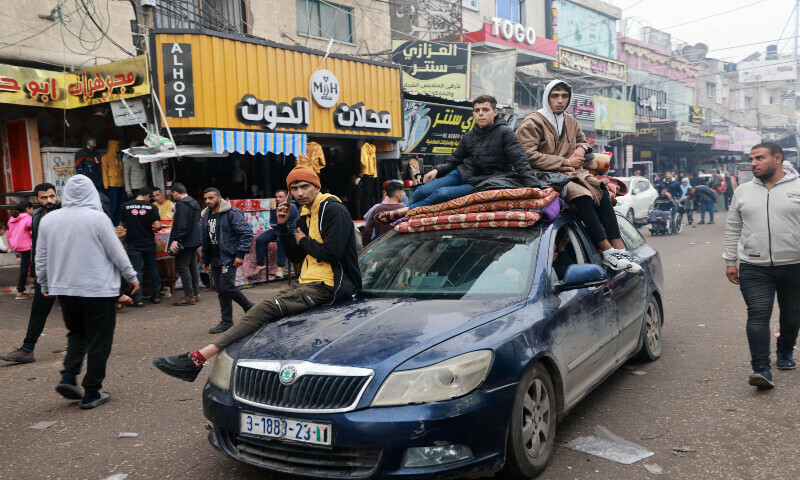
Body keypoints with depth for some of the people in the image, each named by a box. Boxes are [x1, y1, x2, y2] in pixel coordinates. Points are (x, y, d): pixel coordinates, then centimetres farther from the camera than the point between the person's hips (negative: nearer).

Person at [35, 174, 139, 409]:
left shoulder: (48, 220, 2)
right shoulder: (97, 218, -13)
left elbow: (41, 258, 9)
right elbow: (117, 253, -8)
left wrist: (45, 284, 24)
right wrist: (132, 277, 5)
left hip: (64, 290, 5)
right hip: (98, 290, -5)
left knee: (76, 334, 23)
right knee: (99, 342, 6)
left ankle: (68, 377, 8)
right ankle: (91, 393, 10)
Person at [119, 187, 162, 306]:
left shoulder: (124, 206, -2)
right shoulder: (151, 207, -6)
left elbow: (123, 224, 8)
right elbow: (157, 226, -12)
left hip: (133, 243, 0)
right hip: (149, 243, 1)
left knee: (136, 270, 2)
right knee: (152, 269, 11)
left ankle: (138, 298, -1)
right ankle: (156, 296, 17)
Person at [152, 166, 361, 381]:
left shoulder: (333, 210, -8)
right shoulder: (306, 214, 21)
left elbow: (332, 252, -20)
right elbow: (296, 256, 19)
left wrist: (304, 241, -3)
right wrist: (283, 226, 7)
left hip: (325, 287, -10)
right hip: (306, 282, 10)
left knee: (267, 309, -22)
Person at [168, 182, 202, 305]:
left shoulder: (181, 204, -16)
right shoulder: (195, 203, 15)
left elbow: (180, 225, -23)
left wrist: (175, 240, -25)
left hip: (185, 242, -10)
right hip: (195, 240, 10)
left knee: (183, 268, -5)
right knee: (193, 266, 15)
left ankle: (189, 296, -5)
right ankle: (196, 294, 20)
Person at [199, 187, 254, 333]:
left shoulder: (232, 213, -10)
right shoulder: (206, 216, 16)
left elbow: (247, 233, -16)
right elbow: (205, 240, 24)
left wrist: (241, 254, -20)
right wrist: (205, 261, 23)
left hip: (229, 257, -8)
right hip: (214, 259, 8)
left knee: (227, 287, -15)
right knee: (221, 291, 9)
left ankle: (250, 308, 7)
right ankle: (226, 322, 16)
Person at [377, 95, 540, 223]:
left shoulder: (505, 133, -6)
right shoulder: (469, 137, 10)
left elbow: (520, 162, -13)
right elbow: (453, 161, 16)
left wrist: (533, 186, -26)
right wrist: (437, 170, -4)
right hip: (461, 174, 6)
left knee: (442, 194, -28)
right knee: (421, 192, -15)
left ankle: (405, 212, -13)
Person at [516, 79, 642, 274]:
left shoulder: (570, 121, 21)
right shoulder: (533, 122, -2)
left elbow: (582, 139, 38)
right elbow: (529, 156, -13)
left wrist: (582, 148, 9)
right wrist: (566, 161, -11)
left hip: (573, 172, 7)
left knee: (601, 191, -21)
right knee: (582, 196, -31)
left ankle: (619, 251, -25)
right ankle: (608, 252, -29)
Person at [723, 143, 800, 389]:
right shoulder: (743, 191, 8)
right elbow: (732, 229, 13)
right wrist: (730, 261, 9)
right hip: (754, 267, 1)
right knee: (758, 315, -10)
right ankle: (761, 369, -11)